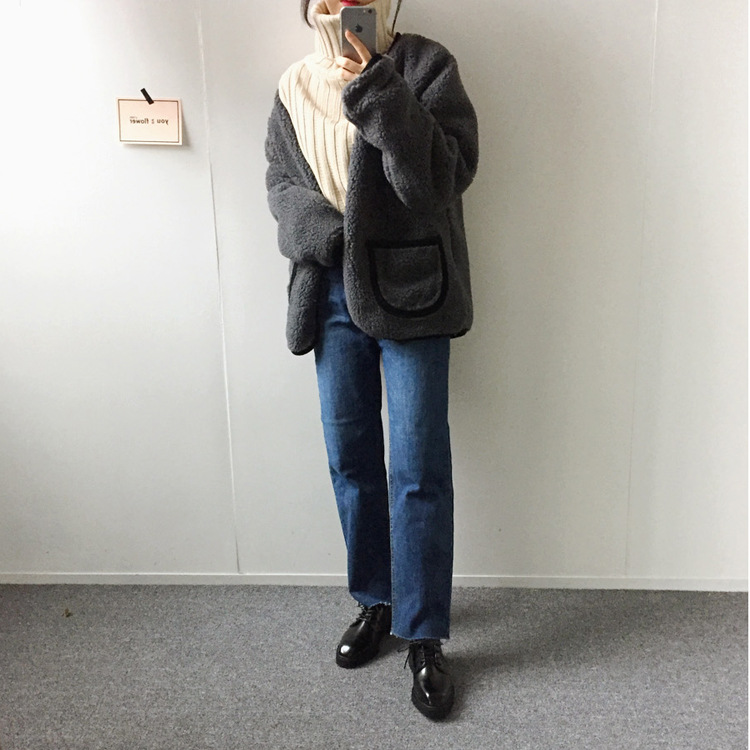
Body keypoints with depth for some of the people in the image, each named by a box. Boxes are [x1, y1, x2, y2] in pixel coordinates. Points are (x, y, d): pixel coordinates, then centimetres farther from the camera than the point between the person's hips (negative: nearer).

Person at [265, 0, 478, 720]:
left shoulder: (425, 66, -5)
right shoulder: (297, 86, 8)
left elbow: (447, 175, -17)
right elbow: (279, 179, 13)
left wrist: (374, 93, -23)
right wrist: (316, 227, -8)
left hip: (408, 291, -4)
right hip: (332, 291, 4)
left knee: (419, 473, -2)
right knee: (350, 460, 12)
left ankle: (424, 637, 16)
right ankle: (375, 600, 33)